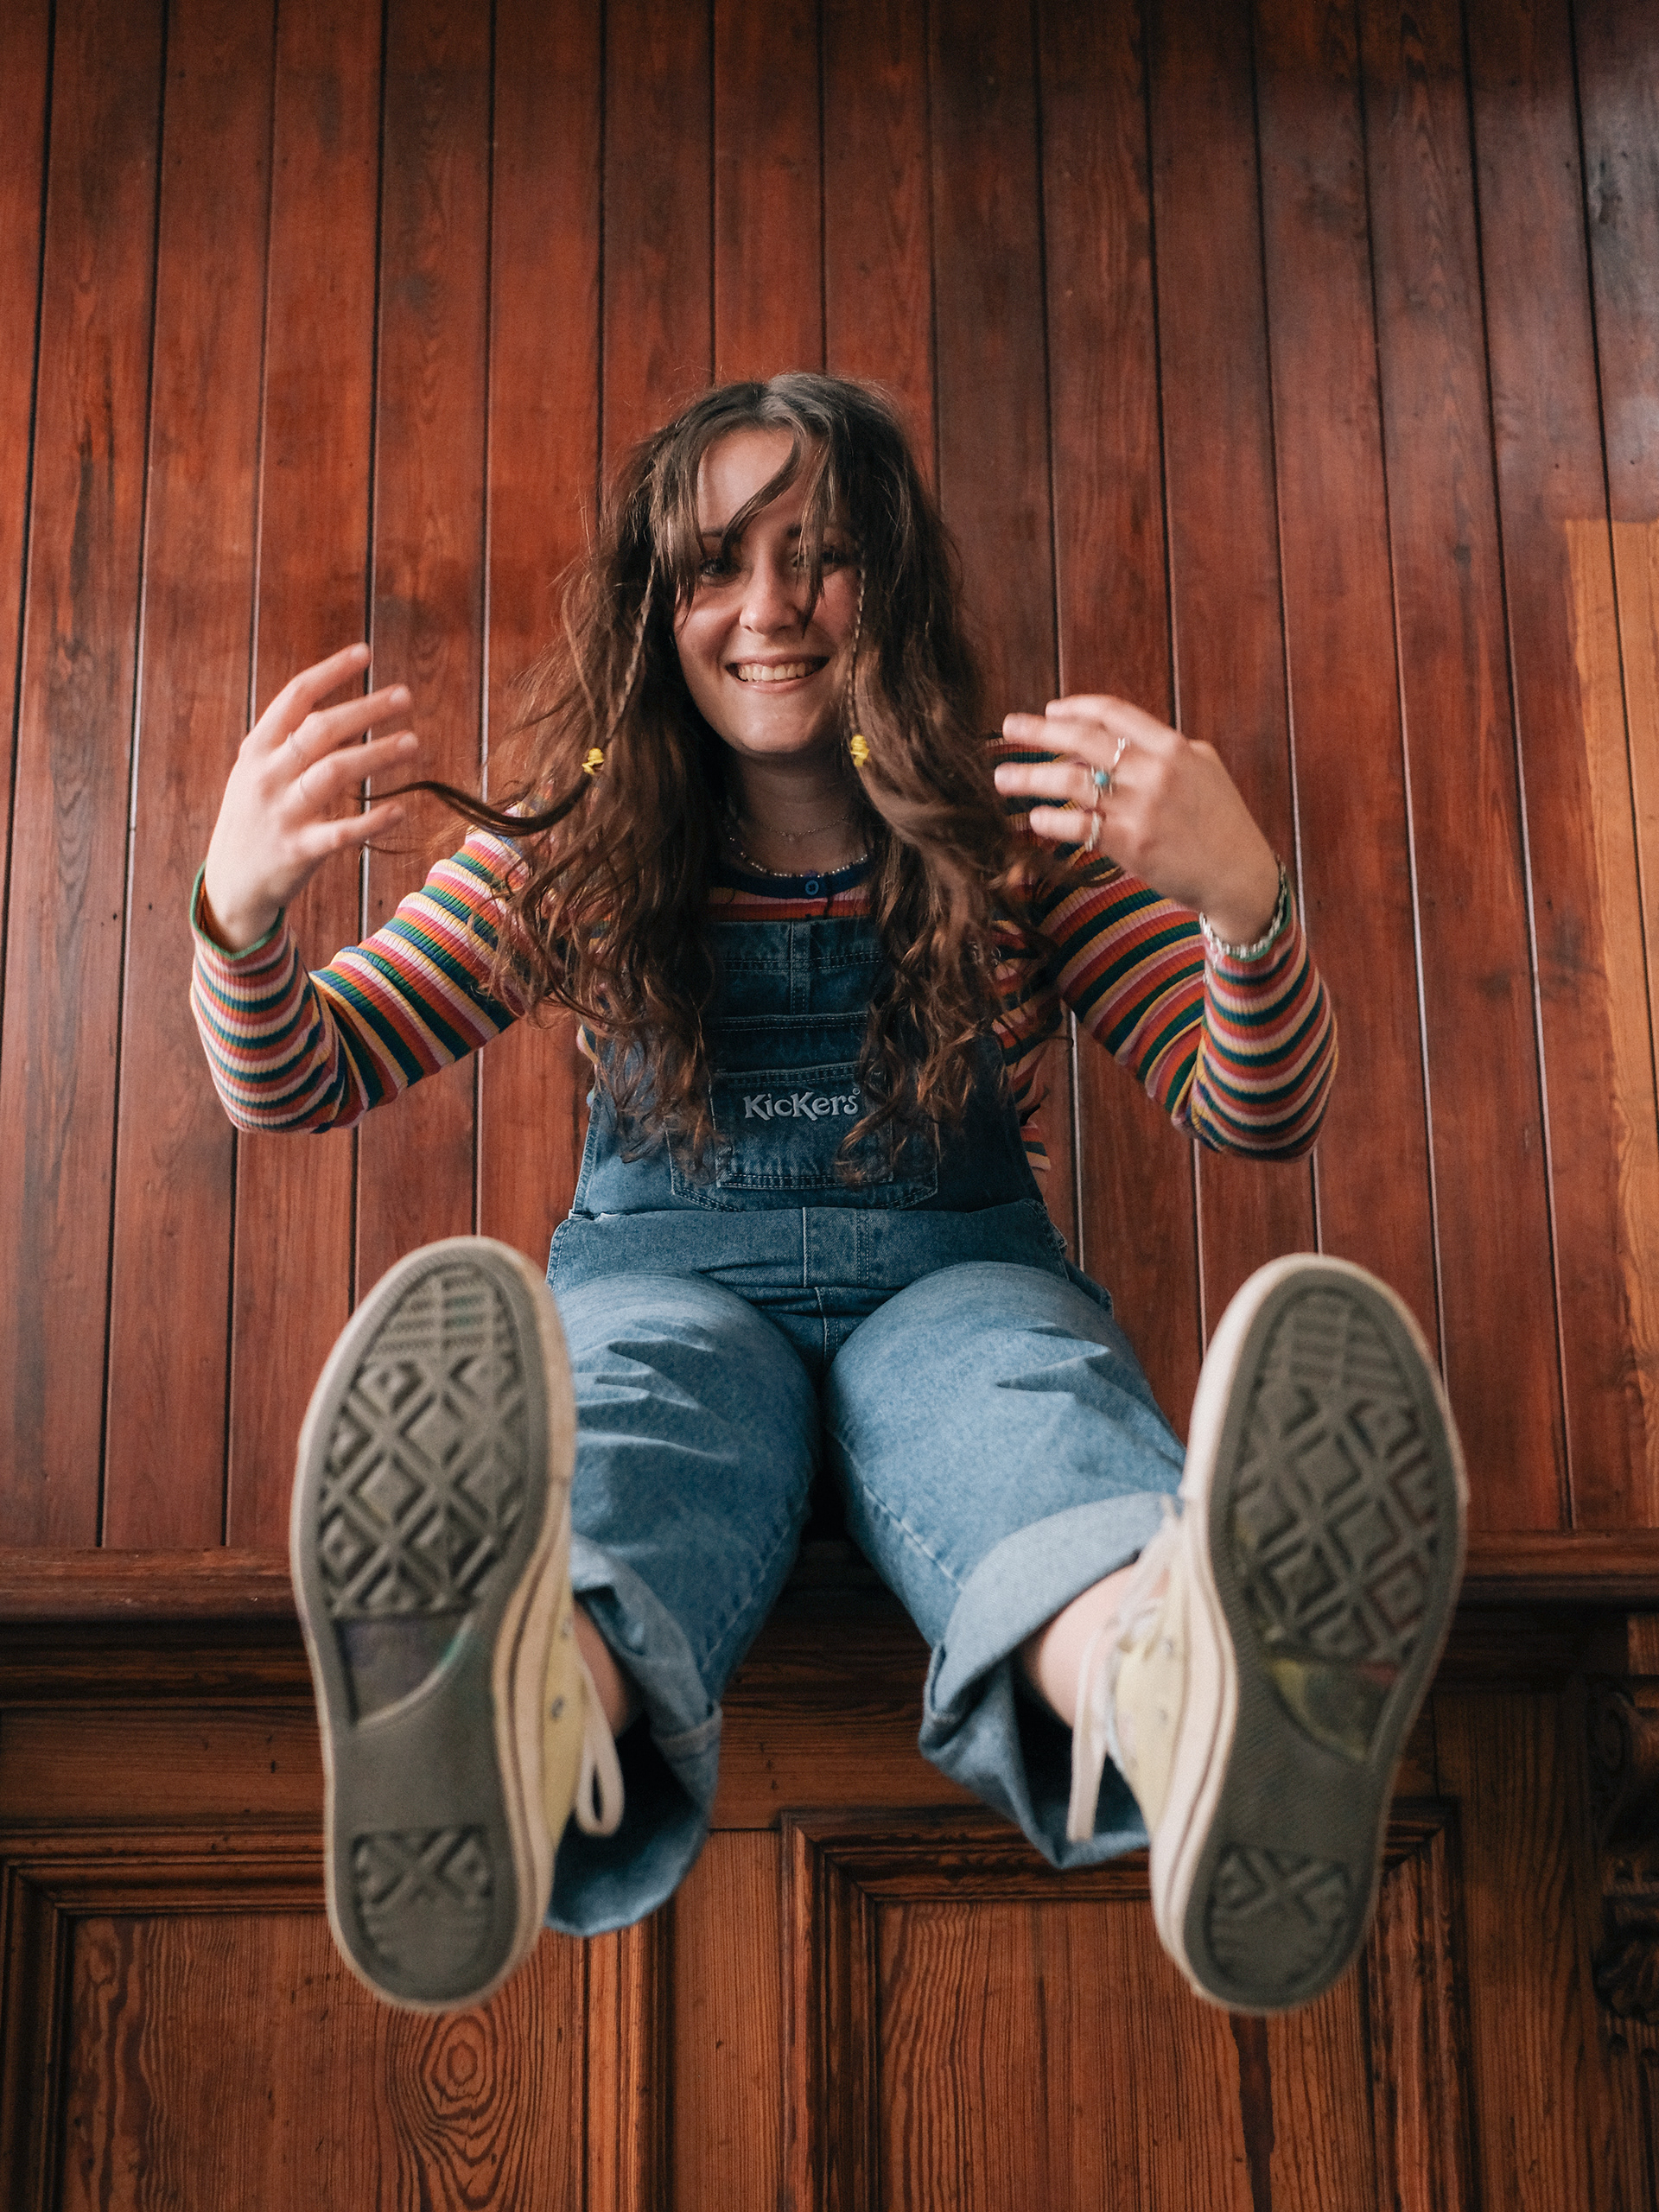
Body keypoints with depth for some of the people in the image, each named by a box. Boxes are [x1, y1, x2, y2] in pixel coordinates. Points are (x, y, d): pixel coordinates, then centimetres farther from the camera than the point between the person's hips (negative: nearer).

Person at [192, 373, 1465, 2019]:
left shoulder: (1016, 832, 9)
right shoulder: (575, 847, 11)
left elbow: (1258, 1119, 3)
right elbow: (296, 1087, 9)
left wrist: (1242, 900, -20)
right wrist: (242, 907, -15)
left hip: (950, 1277, 0)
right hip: (662, 1278, 1)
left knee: (1045, 1429, -37)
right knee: (613, 1448, -37)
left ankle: (1185, 1700, -71)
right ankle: (516, 1725, -71)